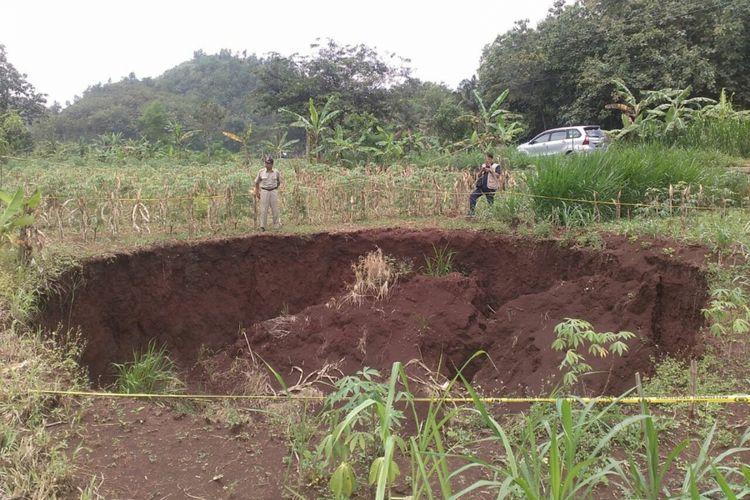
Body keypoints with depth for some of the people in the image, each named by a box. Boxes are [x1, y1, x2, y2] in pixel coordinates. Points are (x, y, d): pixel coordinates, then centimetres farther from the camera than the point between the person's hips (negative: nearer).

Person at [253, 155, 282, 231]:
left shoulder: (276, 172, 0)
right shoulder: (261, 172, -2)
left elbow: (279, 182, 16)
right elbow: (257, 182, 10)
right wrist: (257, 192, 8)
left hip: (274, 191, 1)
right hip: (264, 191, -1)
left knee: (275, 209, 4)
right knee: (264, 209, -3)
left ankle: (277, 224, 16)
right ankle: (262, 226, 1)